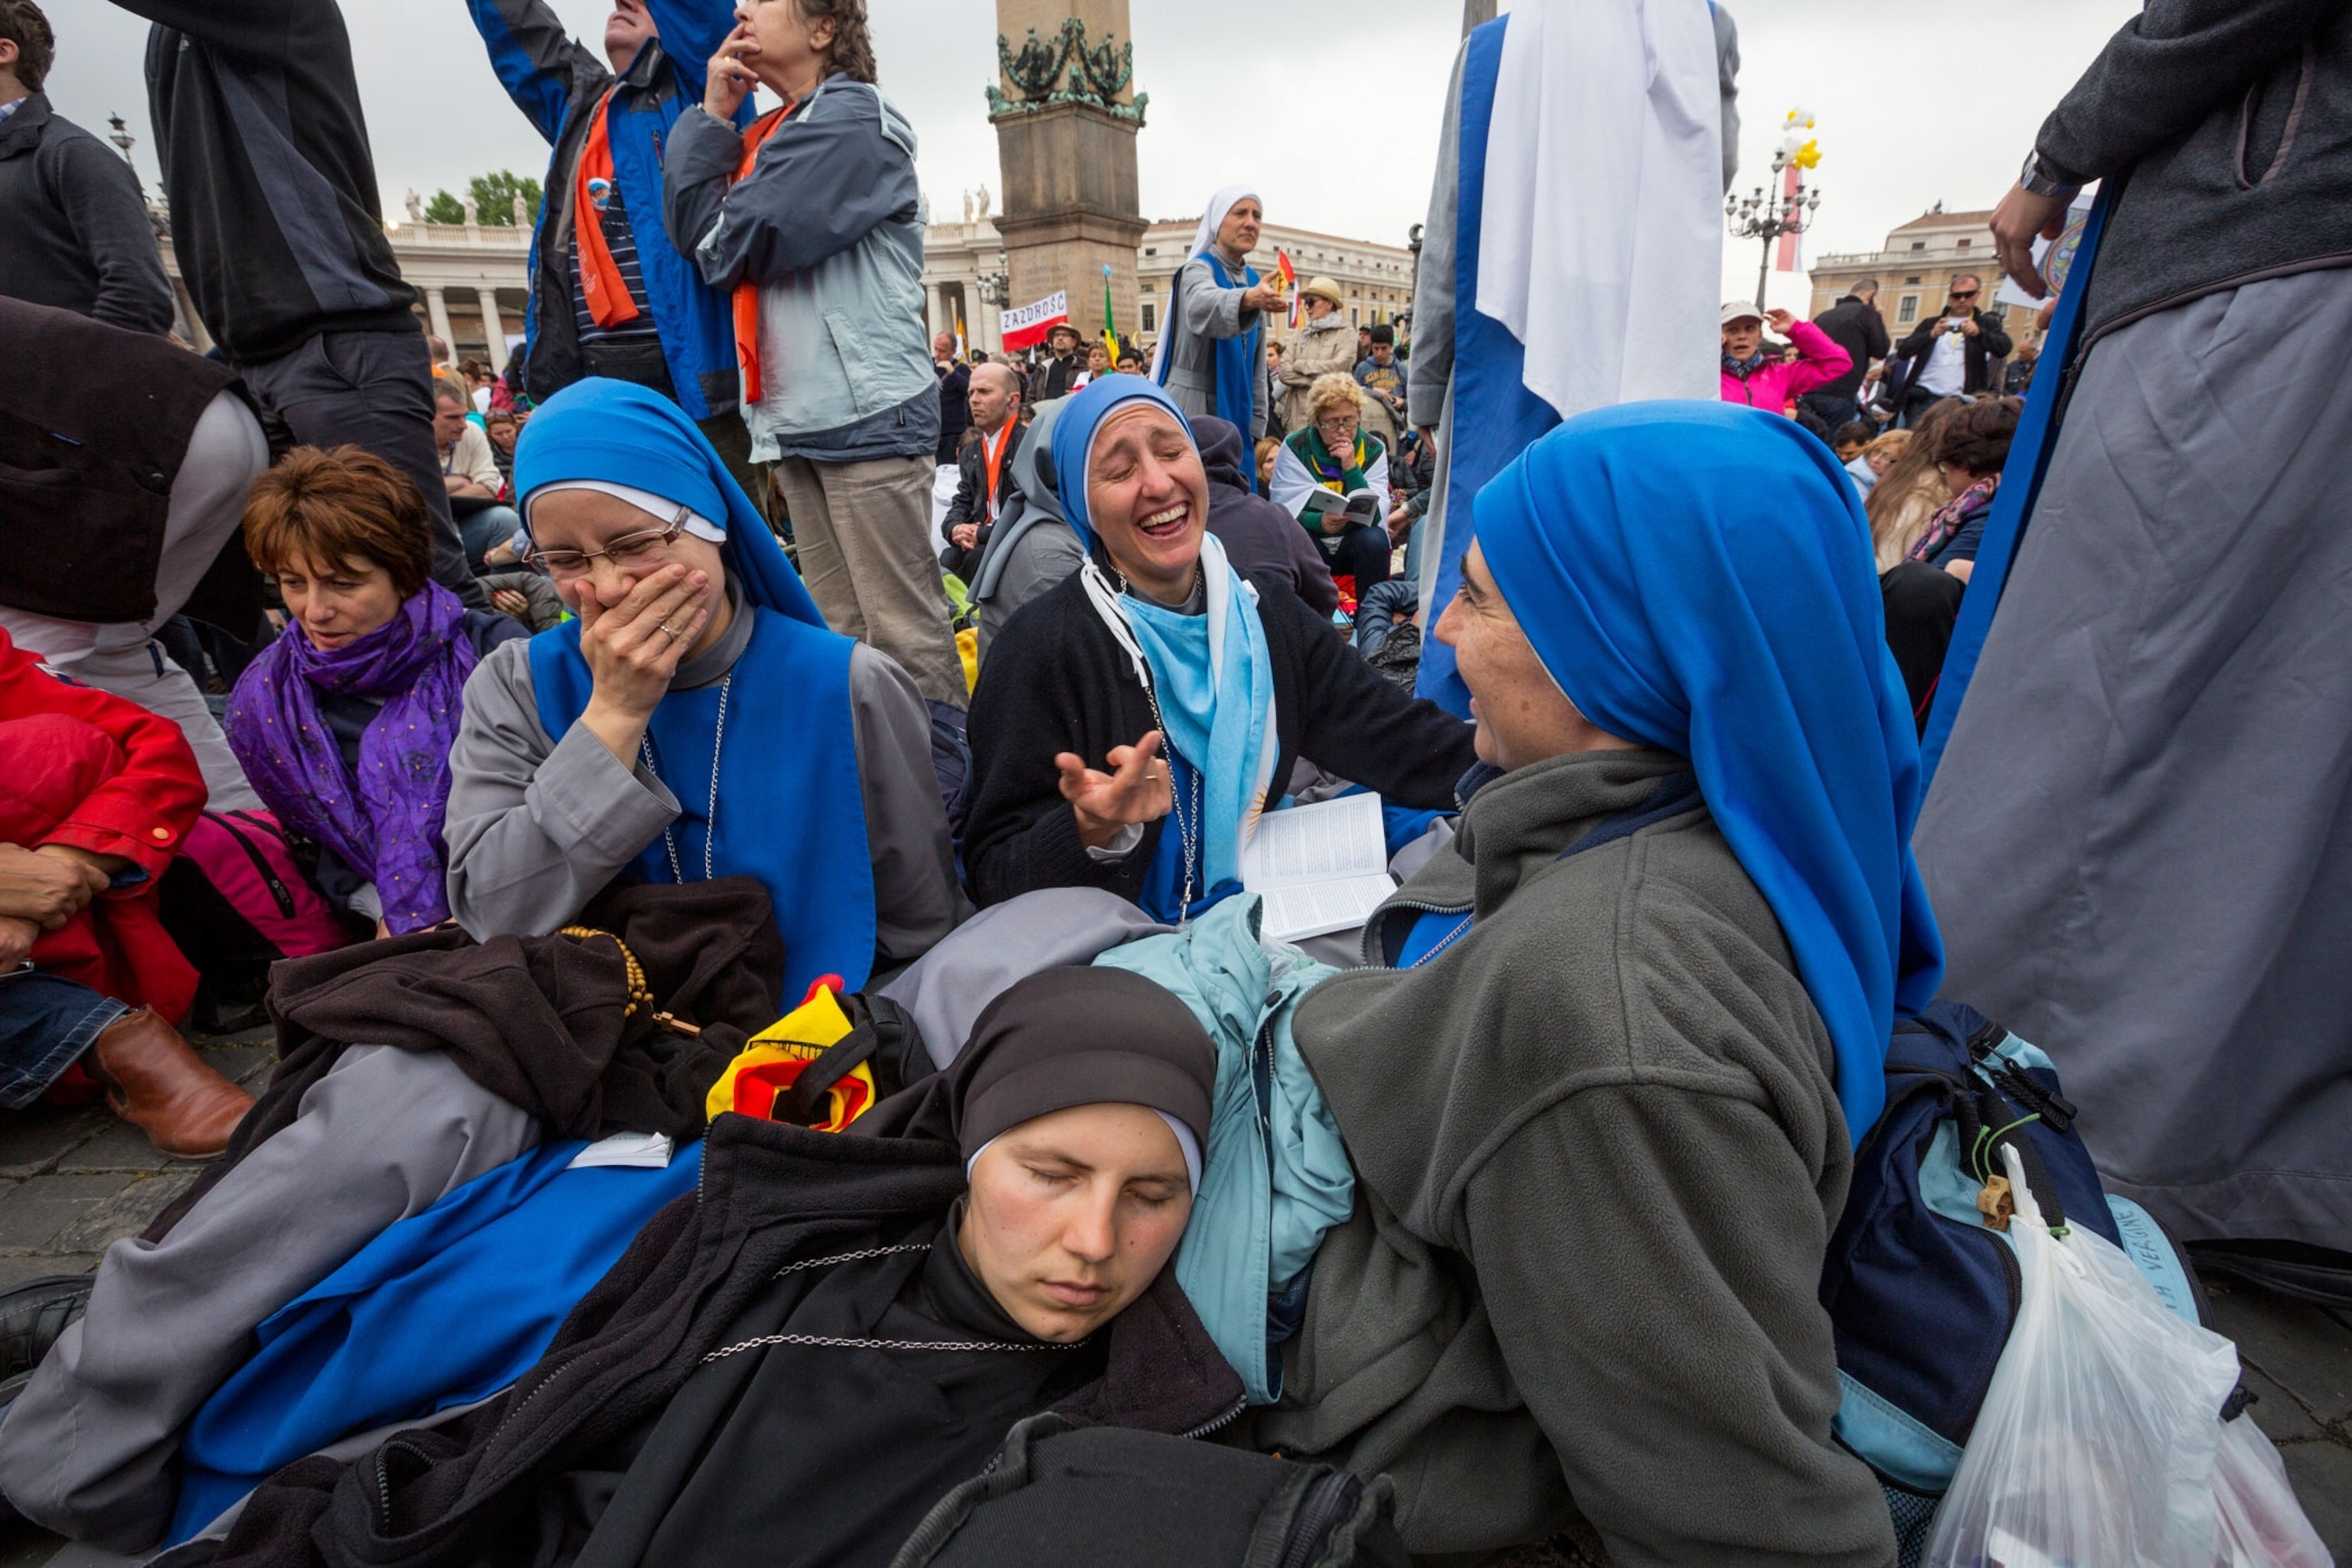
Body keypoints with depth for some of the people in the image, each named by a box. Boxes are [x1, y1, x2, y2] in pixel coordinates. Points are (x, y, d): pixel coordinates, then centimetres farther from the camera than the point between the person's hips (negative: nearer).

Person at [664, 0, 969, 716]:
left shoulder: (852, 117, -3)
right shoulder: (769, 135, 23)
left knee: (904, 630, -9)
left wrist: (722, 231, 10)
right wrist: (713, 116, 9)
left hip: (868, 412, -8)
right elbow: (695, 229, 10)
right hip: (796, 417, 8)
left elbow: (737, 244, -10)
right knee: (840, 634, 9)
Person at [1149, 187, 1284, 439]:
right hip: (1191, 406, -7)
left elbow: (1257, 360, 15)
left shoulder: (1253, 279, 13)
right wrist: (1248, 298, -53)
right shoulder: (1198, 269, -7)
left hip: (1234, 409, 7)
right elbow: (1202, 305, -33)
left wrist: (1256, 424, 10)